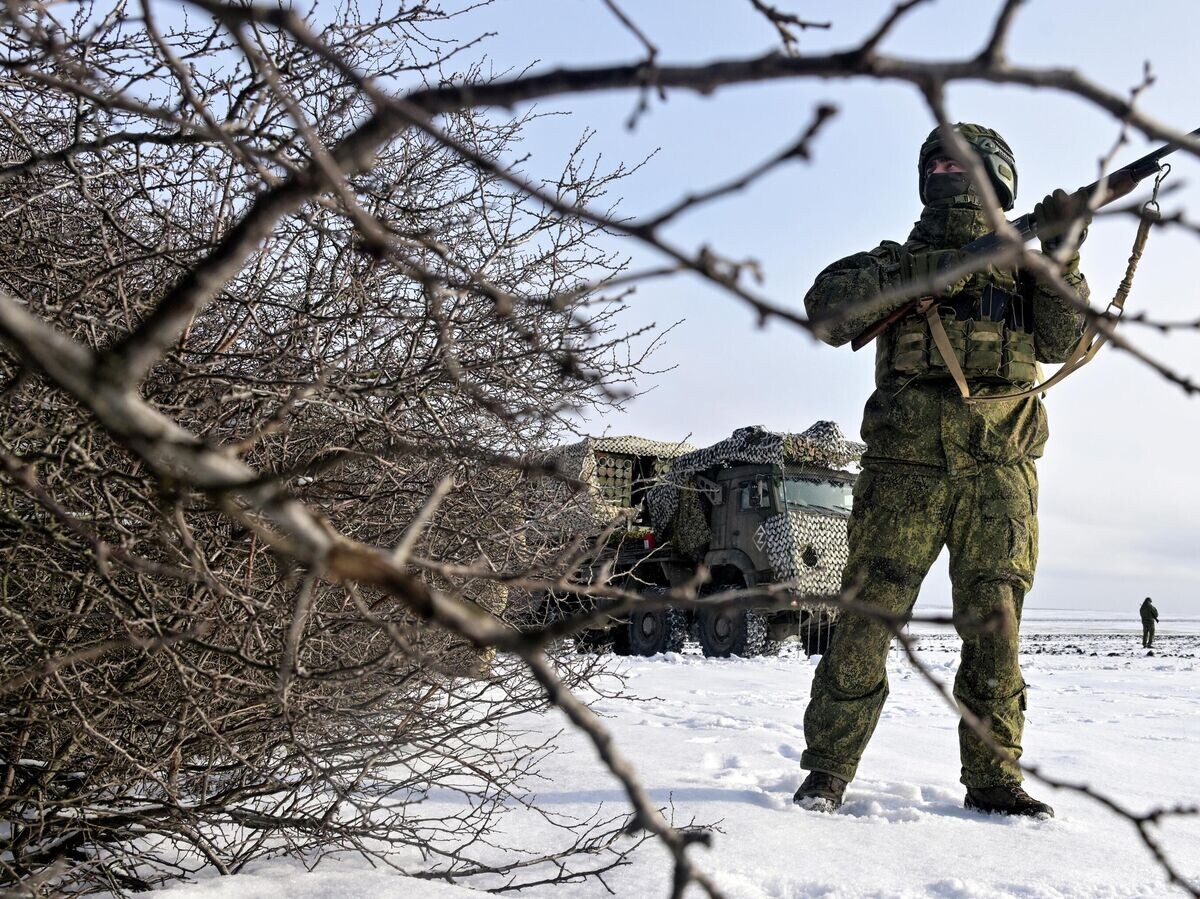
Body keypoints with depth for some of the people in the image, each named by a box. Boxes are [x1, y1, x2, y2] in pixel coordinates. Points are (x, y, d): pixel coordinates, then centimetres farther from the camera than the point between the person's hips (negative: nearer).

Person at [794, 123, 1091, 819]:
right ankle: (828, 769, 4)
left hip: (997, 475, 2)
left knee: (995, 626, 0)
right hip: (905, 469, -1)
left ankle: (994, 780, 9)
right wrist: (915, 273, -11)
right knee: (867, 616, -5)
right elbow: (826, 310, -4)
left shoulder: (1020, 265, 19)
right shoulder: (898, 259, 14)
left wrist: (1062, 255, -8)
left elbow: (1063, 341, 3)